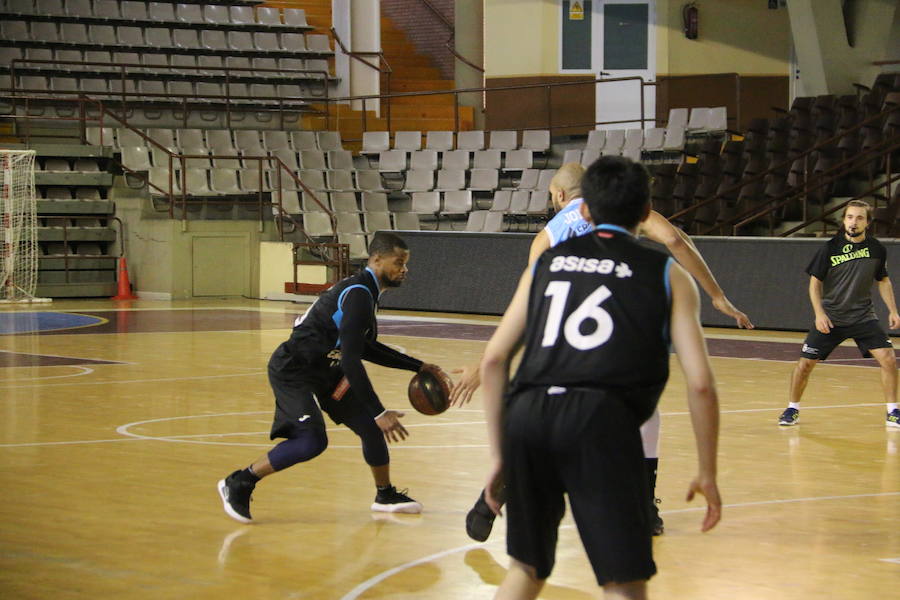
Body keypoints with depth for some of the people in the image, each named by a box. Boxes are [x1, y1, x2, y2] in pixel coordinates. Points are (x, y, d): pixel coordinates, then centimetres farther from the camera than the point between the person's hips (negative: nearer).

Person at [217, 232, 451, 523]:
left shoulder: (365, 291, 9)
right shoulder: (358, 295, -23)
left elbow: (365, 348, 23)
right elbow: (350, 360, -29)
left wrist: (418, 366, 22)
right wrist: (379, 413, -29)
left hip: (323, 368, 10)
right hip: (292, 371, -10)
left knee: (370, 426, 10)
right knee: (312, 441, -22)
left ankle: (385, 495, 30)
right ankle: (238, 484, -8)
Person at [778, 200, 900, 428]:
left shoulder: (876, 249, -1)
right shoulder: (830, 248, -8)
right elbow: (815, 282, -3)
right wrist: (819, 313, -15)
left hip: (863, 317, 1)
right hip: (830, 318, -1)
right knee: (805, 363, -6)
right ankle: (792, 409, 16)